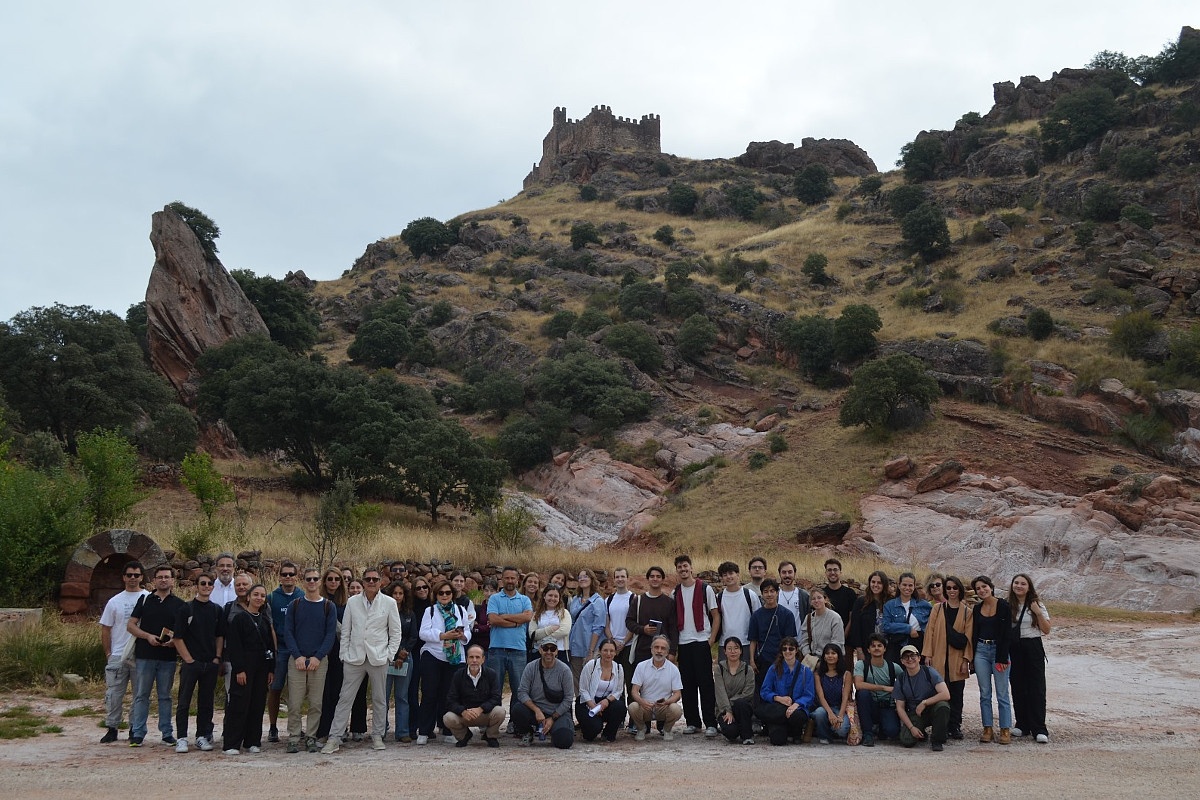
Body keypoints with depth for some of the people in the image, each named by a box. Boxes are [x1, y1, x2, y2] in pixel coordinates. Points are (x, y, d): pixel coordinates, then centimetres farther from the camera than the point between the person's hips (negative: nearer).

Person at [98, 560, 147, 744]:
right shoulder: (115, 601, 7)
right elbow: (105, 629, 10)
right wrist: (108, 653, 5)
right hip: (117, 656, 2)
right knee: (113, 694, 3)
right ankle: (111, 729, 14)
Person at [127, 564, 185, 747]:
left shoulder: (179, 604, 6)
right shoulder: (145, 600, 5)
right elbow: (130, 625, 3)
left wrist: (175, 641, -12)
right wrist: (148, 636, -11)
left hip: (168, 656, 0)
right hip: (145, 655, 0)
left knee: (165, 696, 8)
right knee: (141, 695, 2)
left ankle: (167, 733, 13)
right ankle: (137, 734, 8)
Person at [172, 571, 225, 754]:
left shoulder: (217, 610, 9)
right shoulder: (186, 609, -2)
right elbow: (178, 638, -4)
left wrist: (217, 658, 3)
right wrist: (189, 659, -9)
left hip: (211, 664, 4)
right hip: (190, 662, -4)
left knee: (206, 702, 8)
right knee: (184, 702, -2)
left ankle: (202, 737, 16)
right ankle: (181, 739, 2)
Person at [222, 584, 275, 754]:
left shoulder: (265, 620, 14)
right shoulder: (239, 618, -3)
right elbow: (233, 646, -9)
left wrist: (270, 670, 9)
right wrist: (239, 670, -15)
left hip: (261, 668, 6)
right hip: (244, 668, -6)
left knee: (258, 705, 6)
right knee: (239, 705, -6)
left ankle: (253, 742, 13)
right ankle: (231, 744, -1)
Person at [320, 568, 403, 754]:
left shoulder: (389, 603, 0)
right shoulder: (352, 602, 4)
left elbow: (395, 633, 3)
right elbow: (345, 631, 7)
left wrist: (390, 655, -3)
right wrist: (344, 654, 2)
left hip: (378, 658, -1)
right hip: (354, 658, 1)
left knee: (379, 700, 8)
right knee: (345, 698, 0)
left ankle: (377, 736, 19)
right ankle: (334, 738, 3)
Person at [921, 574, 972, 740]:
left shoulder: (966, 612, 7)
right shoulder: (937, 609, 8)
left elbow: (968, 637, 5)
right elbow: (930, 631, 4)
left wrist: (966, 659, -2)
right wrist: (927, 654, -3)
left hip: (957, 660, 1)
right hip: (939, 659, 0)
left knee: (956, 694, 3)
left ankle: (955, 727, 11)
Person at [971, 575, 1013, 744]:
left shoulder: (1004, 606, -5)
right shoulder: (977, 608, 9)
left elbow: (1007, 633, -8)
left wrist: (1002, 658, -12)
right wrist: (973, 656, 9)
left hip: (999, 650, -4)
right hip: (981, 651, 4)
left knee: (1002, 693, -3)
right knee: (985, 693, 5)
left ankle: (1005, 730, 1)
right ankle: (988, 729, 10)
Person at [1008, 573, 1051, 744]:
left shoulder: (1037, 605, 1)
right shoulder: (1008, 606, 5)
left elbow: (1046, 630, -2)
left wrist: (1039, 613, -15)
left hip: (1033, 648, -2)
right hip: (1013, 649, 3)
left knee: (1036, 688, -5)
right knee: (1018, 688, 7)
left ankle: (1039, 730, -5)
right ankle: (1022, 725, 17)